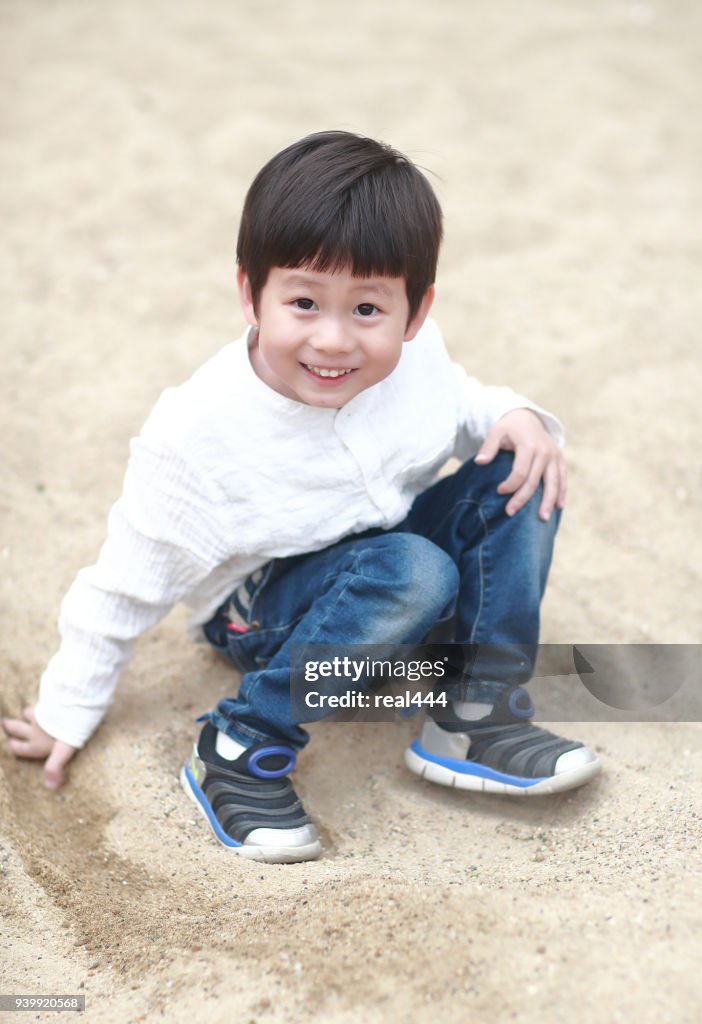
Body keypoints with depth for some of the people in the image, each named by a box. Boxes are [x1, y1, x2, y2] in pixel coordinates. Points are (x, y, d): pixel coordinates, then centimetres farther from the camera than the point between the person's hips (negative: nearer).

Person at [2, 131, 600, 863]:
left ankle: (480, 716, -12)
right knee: (412, 571, -34)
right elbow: (128, 584, -16)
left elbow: (456, 405, 9)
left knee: (519, 477, -14)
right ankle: (239, 751, -22)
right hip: (263, 610, -5)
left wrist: (516, 416, -14)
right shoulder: (200, 433, -29)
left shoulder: (413, 358, -17)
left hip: (385, 577, 6)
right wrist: (66, 715, -7)